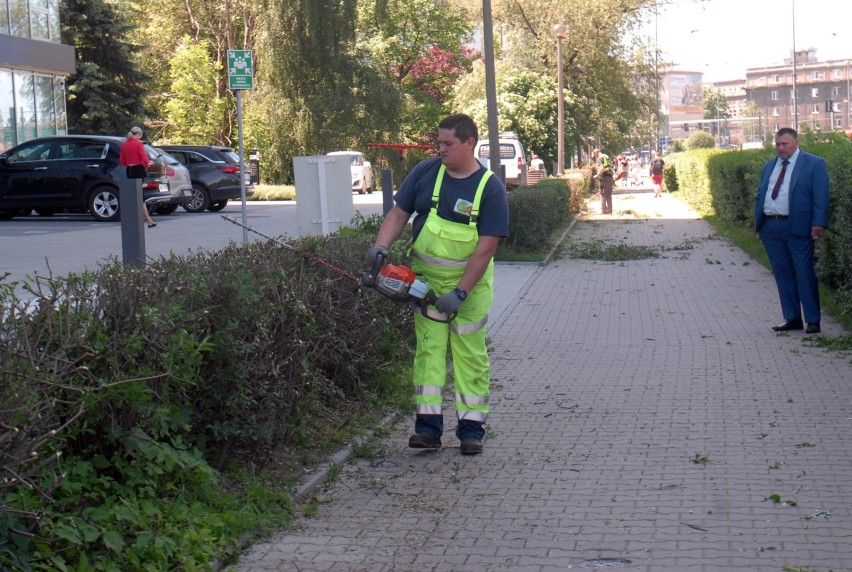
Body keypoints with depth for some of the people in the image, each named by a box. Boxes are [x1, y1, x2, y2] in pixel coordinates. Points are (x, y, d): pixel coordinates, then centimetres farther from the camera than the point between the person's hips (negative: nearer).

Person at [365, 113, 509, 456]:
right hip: (426, 278, 3)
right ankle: (428, 426, -3)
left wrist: (460, 292, -22)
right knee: (429, 348, -2)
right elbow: (399, 213, 4)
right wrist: (381, 245, -16)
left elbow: (486, 248, -17)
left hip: (470, 282, -3)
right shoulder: (425, 172, -2)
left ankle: (471, 429, 7)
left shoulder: (490, 188, -13)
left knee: (470, 353, 2)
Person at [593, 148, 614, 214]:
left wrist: (597, 175, -13)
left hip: (604, 177, -8)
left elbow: (602, 168, -22)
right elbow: (611, 165, 26)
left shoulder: (599, 158, -10)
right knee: (609, 195, 13)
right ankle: (609, 210, 15)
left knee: (603, 195, -2)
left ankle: (603, 211, -3)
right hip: (610, 176, 8)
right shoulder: (607, 157, 16)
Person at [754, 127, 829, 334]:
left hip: (797, 228, -6)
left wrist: (818, 224, -14)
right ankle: (792, 318, 17)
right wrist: (758, 222, 10)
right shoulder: (769, 166, 16)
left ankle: (813, 321, 5)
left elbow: (820, 197, -6)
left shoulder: (814, 164, -1)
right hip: (770, 228, 6)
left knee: (804, 275, -2)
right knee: (783, 274, 9)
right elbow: (760, 196, 19)